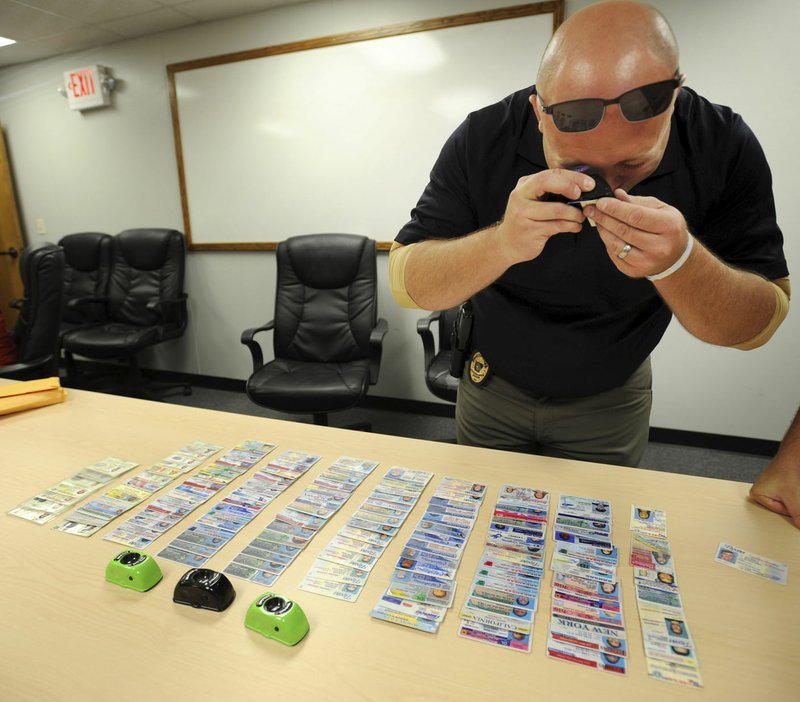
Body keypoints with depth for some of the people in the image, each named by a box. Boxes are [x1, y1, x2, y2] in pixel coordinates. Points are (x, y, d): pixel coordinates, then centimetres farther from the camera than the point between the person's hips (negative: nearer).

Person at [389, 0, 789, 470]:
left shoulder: (724, 147, -20)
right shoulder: (484, 140, -23)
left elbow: (759, 326, -17)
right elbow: (405, 283, -24)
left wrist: (680, 262, -38)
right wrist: (502, 243, -43)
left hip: (611, 403, 0)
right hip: (492, 384, 1)